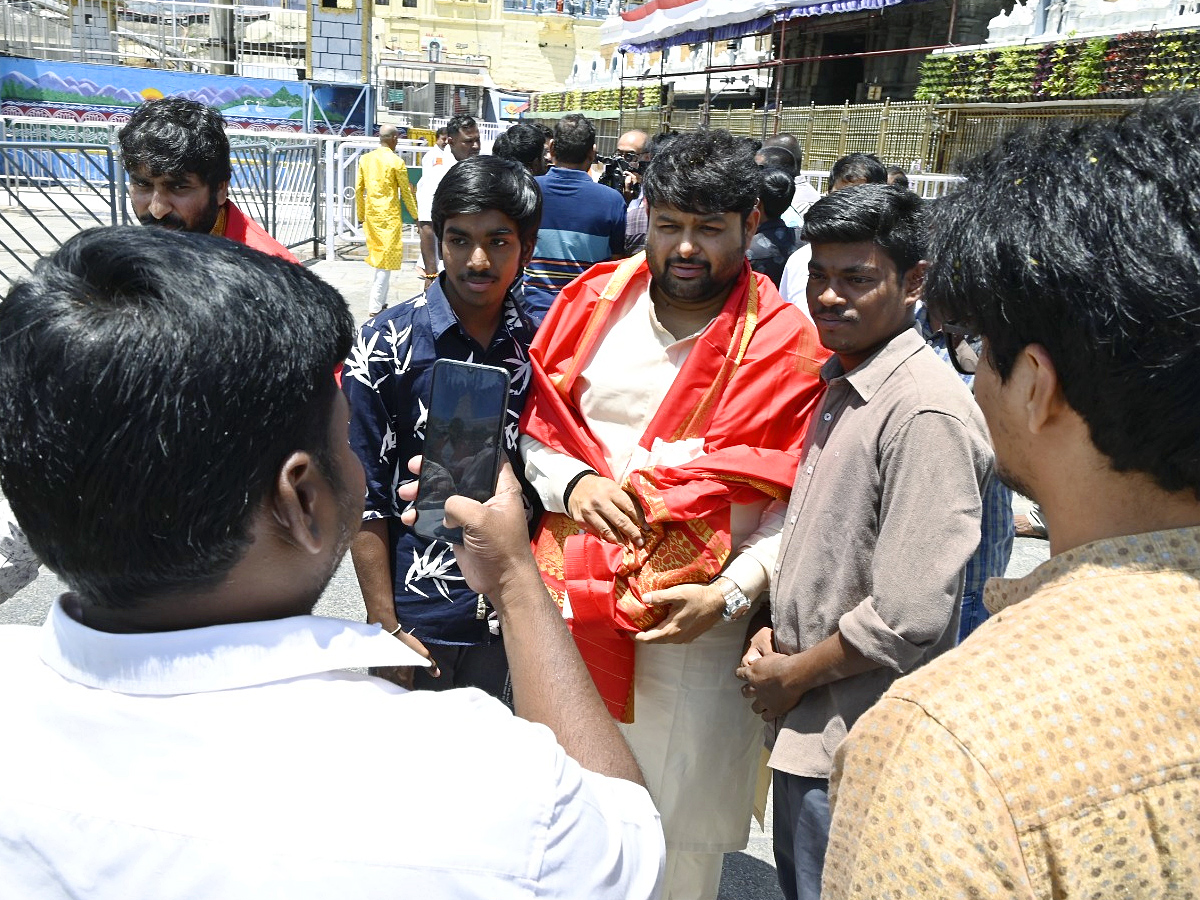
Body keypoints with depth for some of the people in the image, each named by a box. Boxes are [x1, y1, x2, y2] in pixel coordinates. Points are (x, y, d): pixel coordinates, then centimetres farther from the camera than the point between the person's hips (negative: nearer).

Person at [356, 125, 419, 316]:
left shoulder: (365, 159, 6)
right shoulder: (396, 162, -10)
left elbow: (358, 189, 9)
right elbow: (406, 193, -5)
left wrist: (361, 215, 18)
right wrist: (416, 216, 5)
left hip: (371, 215, 6)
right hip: (389, 216, -6)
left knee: (378, 257, 16)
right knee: (387, 260, -1)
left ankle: (380, 301, 19)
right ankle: (375, 306, -3)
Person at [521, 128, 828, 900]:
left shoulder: (784, 347, -5)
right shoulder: (593, 306, 4)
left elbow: (798, 503, -6)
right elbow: (538, 428, 10)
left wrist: (730, 592, -17)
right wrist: (571, 483, -10)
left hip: (696, 627, -3)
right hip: (570, 603, 3)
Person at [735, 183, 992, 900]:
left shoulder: (928, 413, -23)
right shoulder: (839, 384, 7)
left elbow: (908, 620, -26)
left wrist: (793, 675, -12)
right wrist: (772, 630, 3)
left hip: (854, 746, -9)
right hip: (805, 726, 9)